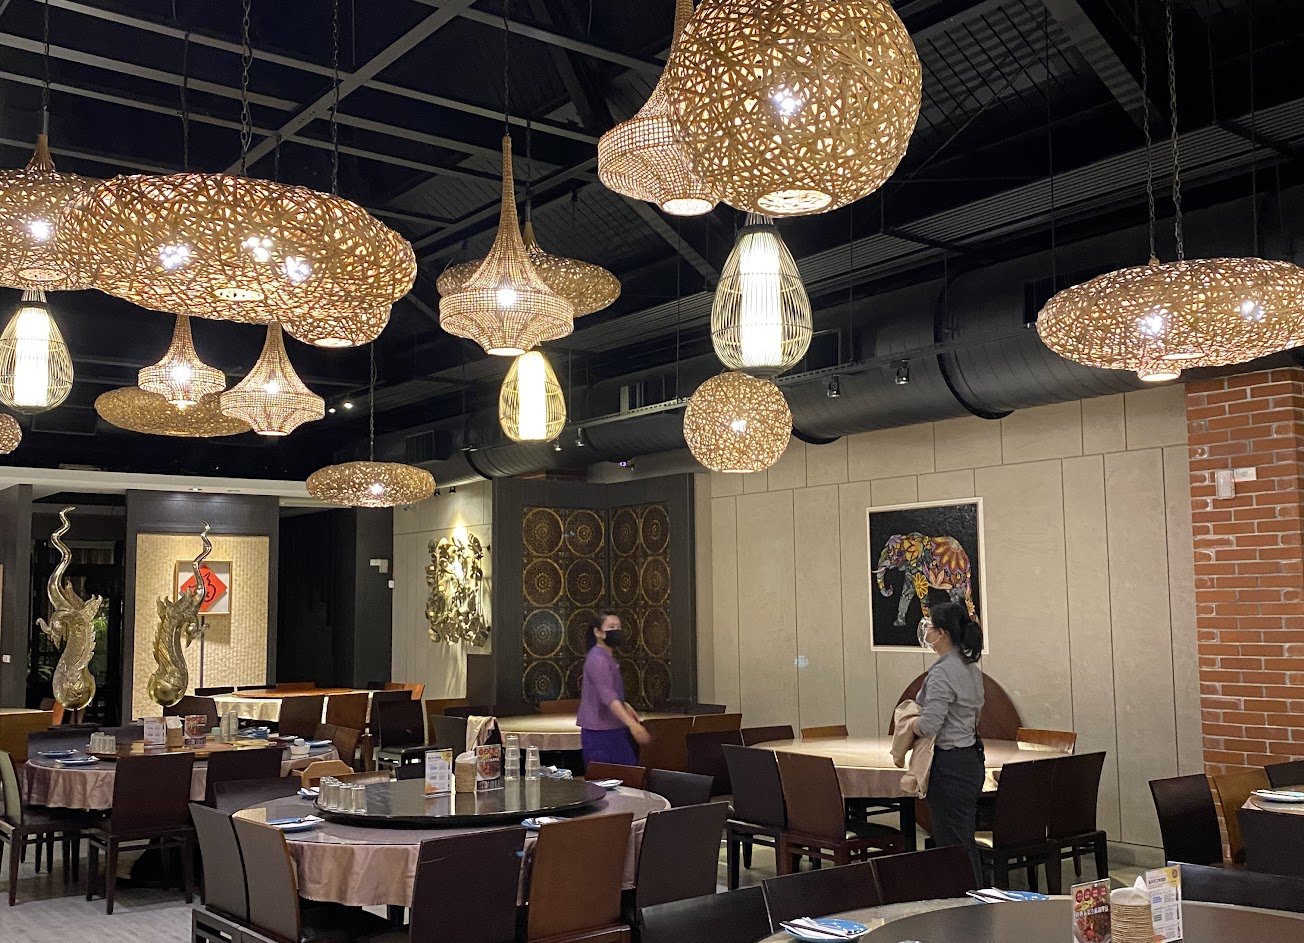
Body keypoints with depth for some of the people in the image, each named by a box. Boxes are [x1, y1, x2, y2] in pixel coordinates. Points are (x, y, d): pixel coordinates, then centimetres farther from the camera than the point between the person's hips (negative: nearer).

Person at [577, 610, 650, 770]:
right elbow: (608, 697, -29)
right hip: (601, 733, -10)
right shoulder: (598, 659, -17)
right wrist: (633, 724, -37)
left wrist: (626, 707, 30)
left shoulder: (606, 658, 16)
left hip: (612, 730, 10)